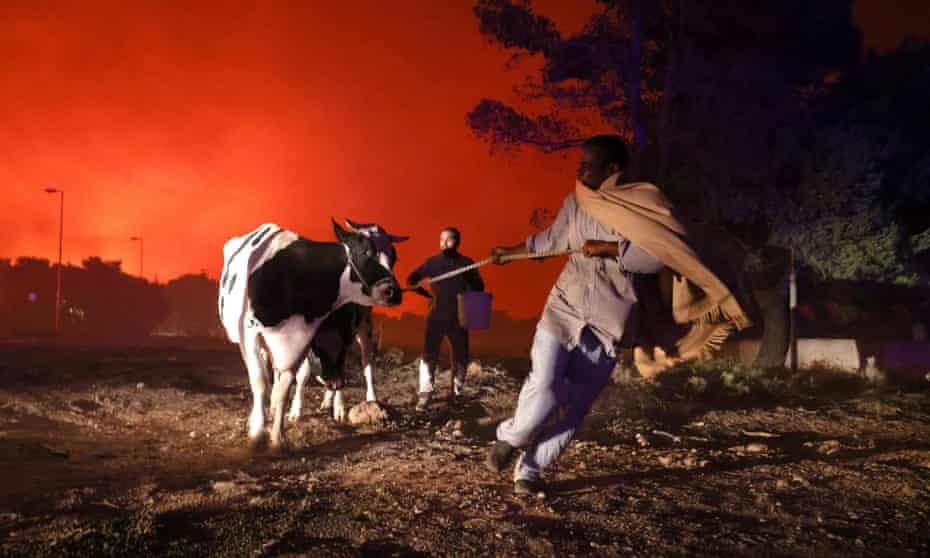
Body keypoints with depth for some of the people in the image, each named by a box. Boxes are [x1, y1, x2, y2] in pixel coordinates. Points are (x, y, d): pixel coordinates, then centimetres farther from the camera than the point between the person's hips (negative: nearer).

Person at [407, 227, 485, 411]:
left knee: (460, 358, 7)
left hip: (458, 318, 1)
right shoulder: (432, 262, 0)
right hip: (435, 317, 0)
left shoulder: (466, 263, -1)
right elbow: (412, 280, 5)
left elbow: (479, 288, 5)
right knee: (429, 356, -6)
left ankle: (456, 394, 23)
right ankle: (425, 395, 1)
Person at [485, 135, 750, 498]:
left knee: (574, 407, 2)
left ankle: (528, 472, 17)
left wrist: (608, 249, -23)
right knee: (543, 390, -13)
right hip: (564, 308, 2)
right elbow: (552, 239, 21)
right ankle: (509, 438, 16)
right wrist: (511, 251, 28)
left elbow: (658, 256, -19)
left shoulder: (643, 204, -9)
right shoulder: (575, 202, 4)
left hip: (607, 322, -2)